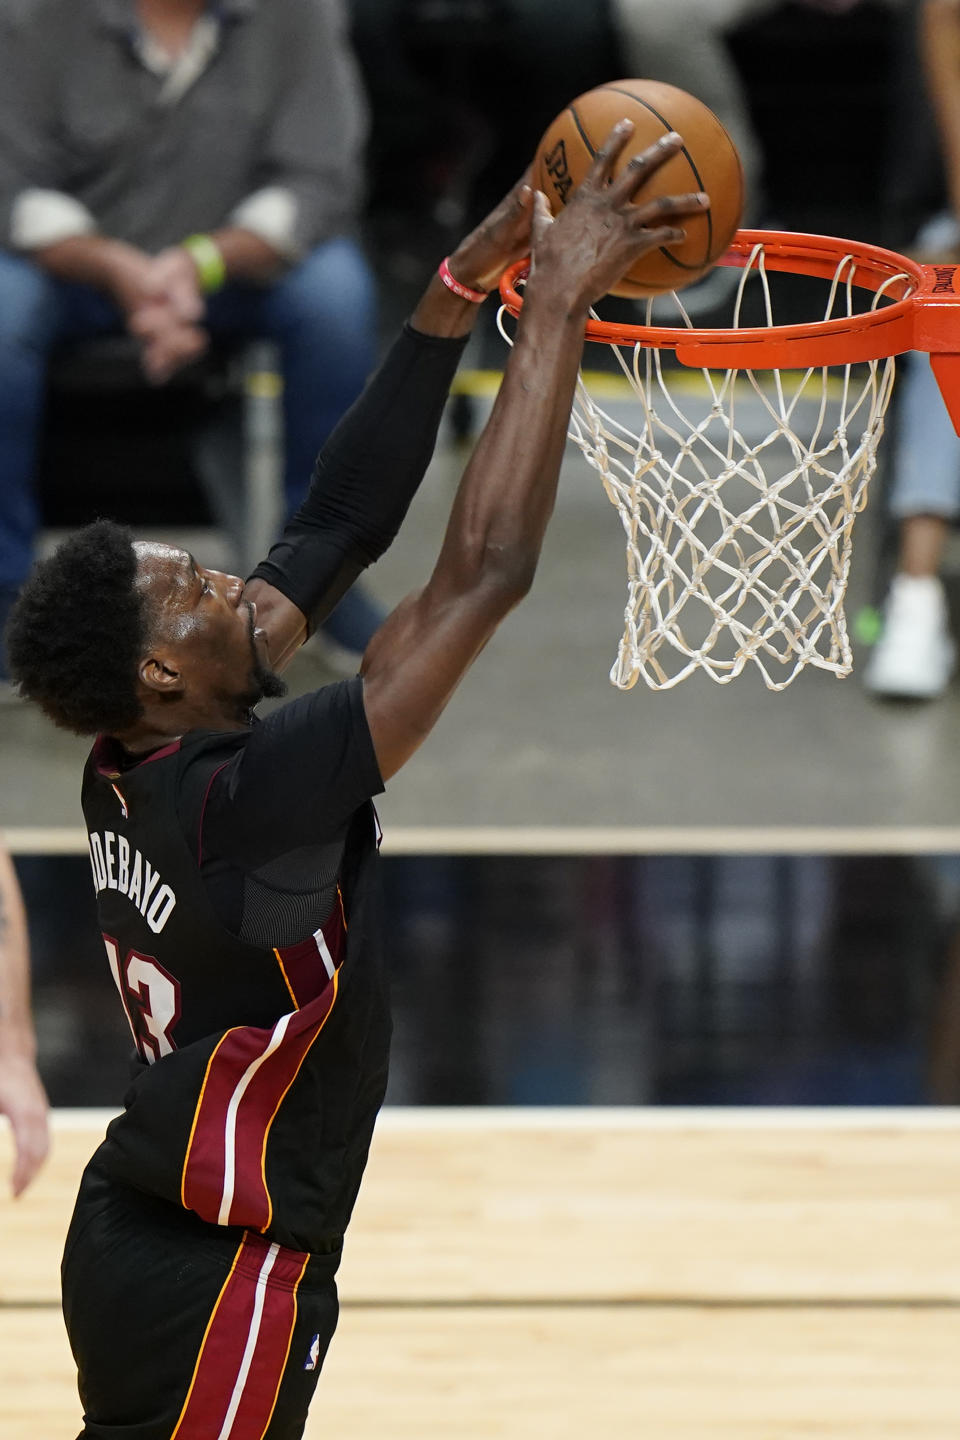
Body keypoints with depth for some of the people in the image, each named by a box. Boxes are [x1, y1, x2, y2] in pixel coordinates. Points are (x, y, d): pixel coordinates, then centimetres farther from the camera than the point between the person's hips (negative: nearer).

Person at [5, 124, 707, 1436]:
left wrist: (461, 290, 3)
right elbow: (481, 576, -30)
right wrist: (560, 303, -24)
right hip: (221, 1283, -9)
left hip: (136, 1239, 9)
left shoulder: (138, 773, -1)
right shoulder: (242, 799, -26)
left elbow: (342, 526, 5)